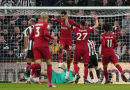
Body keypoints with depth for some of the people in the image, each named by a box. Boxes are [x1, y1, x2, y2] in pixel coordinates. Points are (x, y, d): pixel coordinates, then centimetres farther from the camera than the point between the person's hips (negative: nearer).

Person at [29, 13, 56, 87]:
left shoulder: (36, 25, 17)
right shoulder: (46, 24, 0)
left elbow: (30, 37, 19)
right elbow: (46, 34, -18)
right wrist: (52, 38, -2)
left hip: (36, 46, 4)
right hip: (43, 45, -4)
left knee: (38, 63, -6)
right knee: (49, 63, 9)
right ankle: (50, 83, 7)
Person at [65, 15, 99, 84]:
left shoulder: (76, 29, 2)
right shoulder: (88, 29, 4)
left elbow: (67, 24, 9)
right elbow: (96, 25, 18)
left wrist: (66, 18, 21)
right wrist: (96, 19, 34)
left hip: (78, 48, 0)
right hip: (85, 48, 0)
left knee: (75, 62, 13)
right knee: (86, 64, 4)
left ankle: (77, 74, -10)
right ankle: (85, 79, 2)